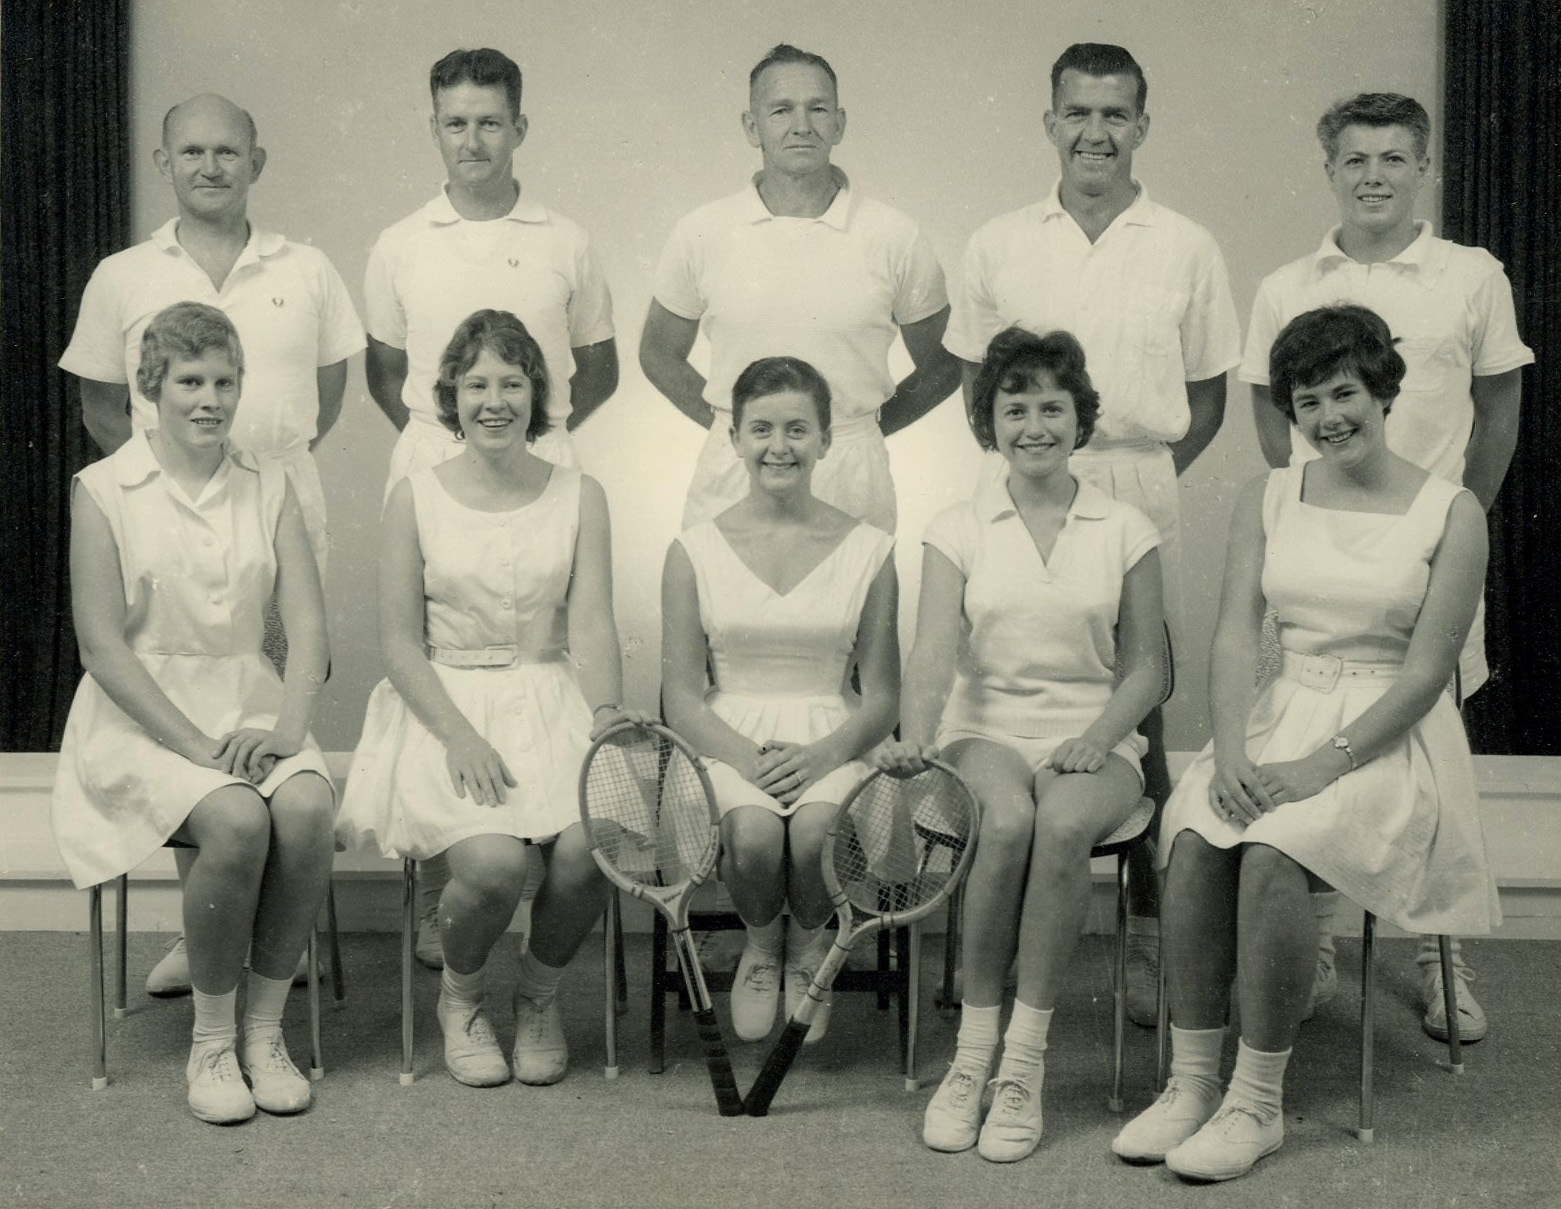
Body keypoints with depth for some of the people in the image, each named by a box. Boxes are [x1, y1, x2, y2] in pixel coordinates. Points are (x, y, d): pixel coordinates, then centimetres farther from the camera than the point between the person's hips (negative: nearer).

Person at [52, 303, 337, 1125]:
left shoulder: (268, 486, 9)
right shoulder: (104, 492, -2)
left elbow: (307, 625, 2)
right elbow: (103, 648, -9)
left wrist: (286, 726, -15)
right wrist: (196, 746, -18)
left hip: (250, 706, 3)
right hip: (141, 716, -3)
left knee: (306, 810, -28)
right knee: (238, 821, -31)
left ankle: (264, 1029, -9)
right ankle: (210, 1041, -9)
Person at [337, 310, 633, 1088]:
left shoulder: (579, 497, 8)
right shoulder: (416, 498, 4)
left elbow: (591, 629, 1)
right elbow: (400, 641, 0)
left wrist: (607, 717, -17)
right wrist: (460, 735, -14)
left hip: (552, 705, 2)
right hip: (444, 704, -2)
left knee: (588, 849, -27)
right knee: (493, 861, -28)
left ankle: (539, 994, 7)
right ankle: (460, 997, 8)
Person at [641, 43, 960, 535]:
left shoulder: (895, 239, 0)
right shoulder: (701, 235, 1)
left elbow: (942, 366, 10)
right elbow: (659, 354, 14)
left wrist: (864, 428, 4)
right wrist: (731, 425, 5)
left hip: (853, 478, 0)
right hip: (730, 481, 1)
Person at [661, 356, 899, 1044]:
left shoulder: (868, 550, 4)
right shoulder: (695, 552, 4)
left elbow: (881, 697, 4)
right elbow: (681, 698, 2)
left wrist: (820, 756, -15)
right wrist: (747, 756, -16)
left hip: (832, 745, 0)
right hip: (728, 742, 0)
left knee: (815, 830, -32)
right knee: (753, 832, -32)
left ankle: (808, 944, 4)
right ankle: (762, 943, 5)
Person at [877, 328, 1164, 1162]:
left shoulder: (1126, 530, 8)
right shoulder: (959, 529, 7)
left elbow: (1145, 668, 8)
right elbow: (934, 652, -6)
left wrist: (1098, 738, -12)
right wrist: (914, 739, -25)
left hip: (1092, 737, 0)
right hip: (986, 728, 0)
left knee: (1064, 821, -34)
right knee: (1007, 820, -34)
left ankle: (1023, 1063, -26)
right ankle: (973, 1053, -21)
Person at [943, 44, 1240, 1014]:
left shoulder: (1187, 250, 6)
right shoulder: (1000, 247, 9)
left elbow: (1208, 394, 11)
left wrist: (1139, 476, -1)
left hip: (1139, 492, -1)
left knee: (1138, 711, 2)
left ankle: (1147, 936, 12)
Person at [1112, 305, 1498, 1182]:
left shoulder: (1451, 513, -1)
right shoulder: (1268, 499, 11)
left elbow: (1425, 671, -8)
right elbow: (1235, 636, 2)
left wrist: (1327, 762, -18)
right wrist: (1233, 750, -14)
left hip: (1390, 739, -3)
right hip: (1280, 715, 4)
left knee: (1271, 852, -31)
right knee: (1195, 836, -27)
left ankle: (1258, 1103, -18)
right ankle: (1191, 1084, -18)